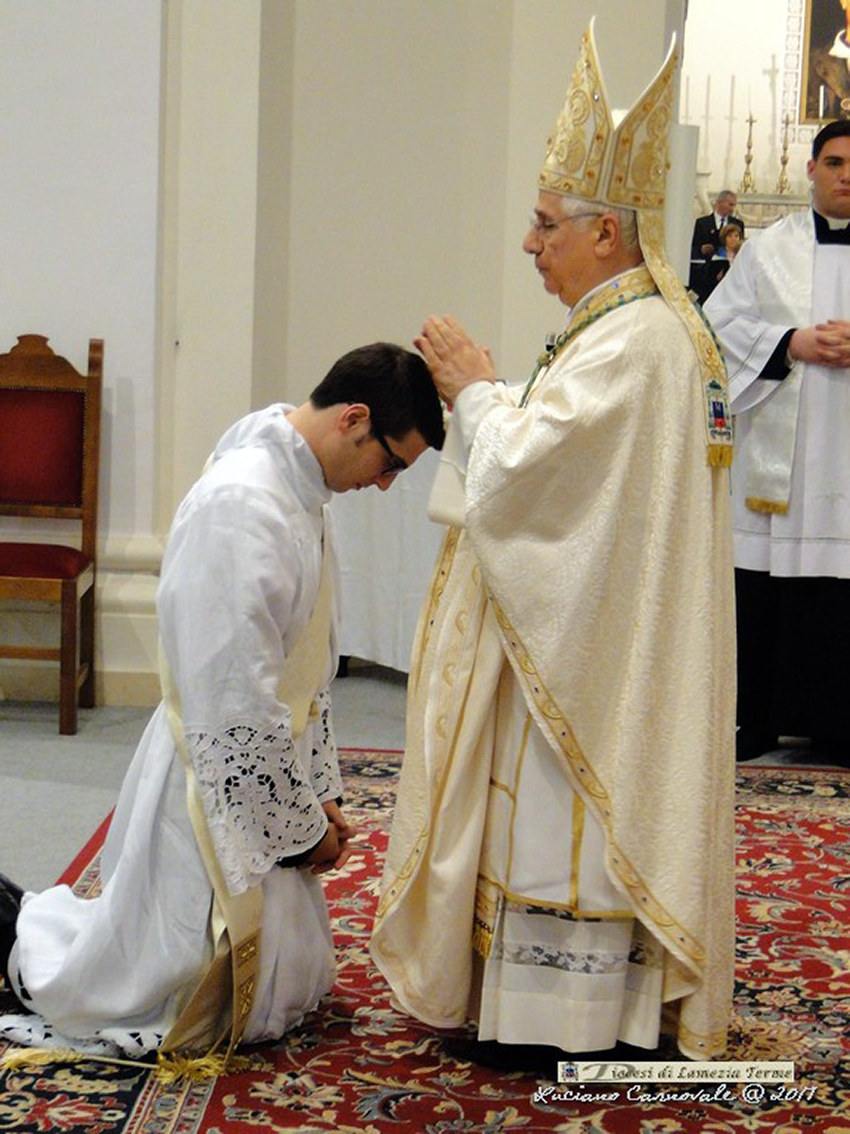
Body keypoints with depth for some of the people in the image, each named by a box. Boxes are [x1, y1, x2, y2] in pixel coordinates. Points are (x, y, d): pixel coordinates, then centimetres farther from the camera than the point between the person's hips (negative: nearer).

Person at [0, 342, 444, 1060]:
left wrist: (320, 792, 11)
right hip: (218, 791, -10)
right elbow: (236, 699, -25)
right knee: (222, 1013, 1)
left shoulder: (299, 494, 8)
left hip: (269, 777, 10)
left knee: (293, 987, 19)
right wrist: (301, 825, -14)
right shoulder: (241, 504, -24)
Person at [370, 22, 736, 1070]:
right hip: (596, 623, 10)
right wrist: (484, 395, 7)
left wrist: (476, 391, -8)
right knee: (562, 810, 15)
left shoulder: (628, 342, -20)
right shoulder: (656, 323, 13)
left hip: (586, 643, -10)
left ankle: (560, 1018, 9)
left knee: (564, 809, -1)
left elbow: (524, 470, -23)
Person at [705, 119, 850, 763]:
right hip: (778, 459, 0)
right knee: (762, 595, 3)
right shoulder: (771, 250, 8)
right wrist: (790, 344, -10)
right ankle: (753, 719, 14)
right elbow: (722, 326, 4)